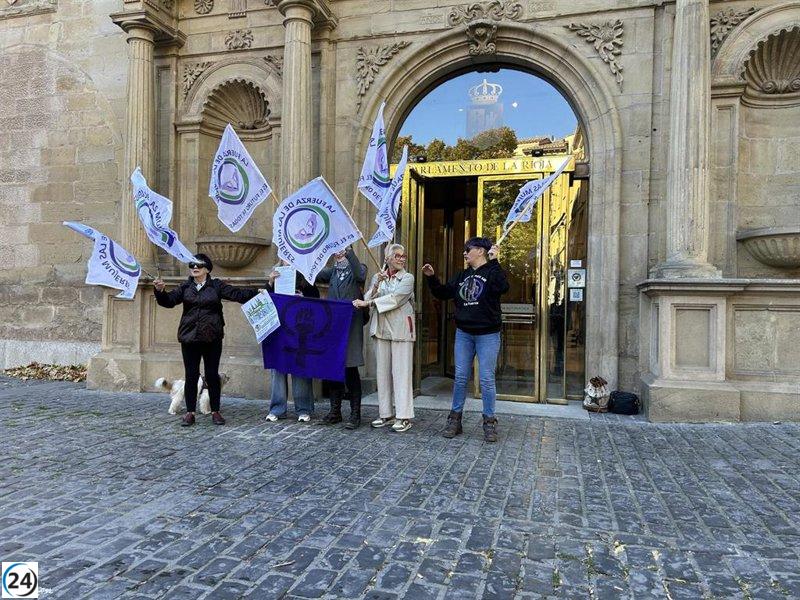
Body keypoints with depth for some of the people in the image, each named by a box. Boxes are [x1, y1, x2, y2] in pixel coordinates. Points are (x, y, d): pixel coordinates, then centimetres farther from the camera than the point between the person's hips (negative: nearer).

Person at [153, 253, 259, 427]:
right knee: (191, 376, 5)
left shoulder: (216, 286, 4)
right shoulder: (185, 287, 9)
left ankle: (215, 411, 17)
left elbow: (237, 294, -1)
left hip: (212, 339, -1)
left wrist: (258, 293, -11)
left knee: (212, 375, 5)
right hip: (189, 338, 1)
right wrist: (161, 291, -20)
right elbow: (169, 300, -1)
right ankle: (190, 413, 15)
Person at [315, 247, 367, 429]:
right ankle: (335, 411, 20)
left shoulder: (358, 267, 4)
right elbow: (317, 275, 1)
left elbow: (360, 276, -19)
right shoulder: (333, 271, 17)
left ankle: (355, 414, 5)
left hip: (350, 324, -5)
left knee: (350, 369, -3)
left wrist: (349, 251, -22)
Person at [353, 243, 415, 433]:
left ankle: (404, 416, 0)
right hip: (381, 329, 4)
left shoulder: (408, 278, 0)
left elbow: (395, 299, -13)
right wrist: (376, 286, -14)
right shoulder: (377, 277, 13)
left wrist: (367, 303, -13)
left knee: (401, 372, -5)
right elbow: (367, 299, 3)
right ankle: (386, 413, 16)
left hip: (401, 329, -4)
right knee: (383, 371, 6)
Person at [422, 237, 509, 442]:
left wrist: (493, 262, -27)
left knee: (487, 379, 0)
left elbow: (502, 287, -28)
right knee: (460, 377, 9)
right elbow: (443, 293, 16)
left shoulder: (492, 271, -7)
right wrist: (431, 278, 3)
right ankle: (455, 419, 19)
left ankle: (489, 422, 12)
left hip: (488, 335, -5)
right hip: (463, 334, 6)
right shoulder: (462, 275, 12)